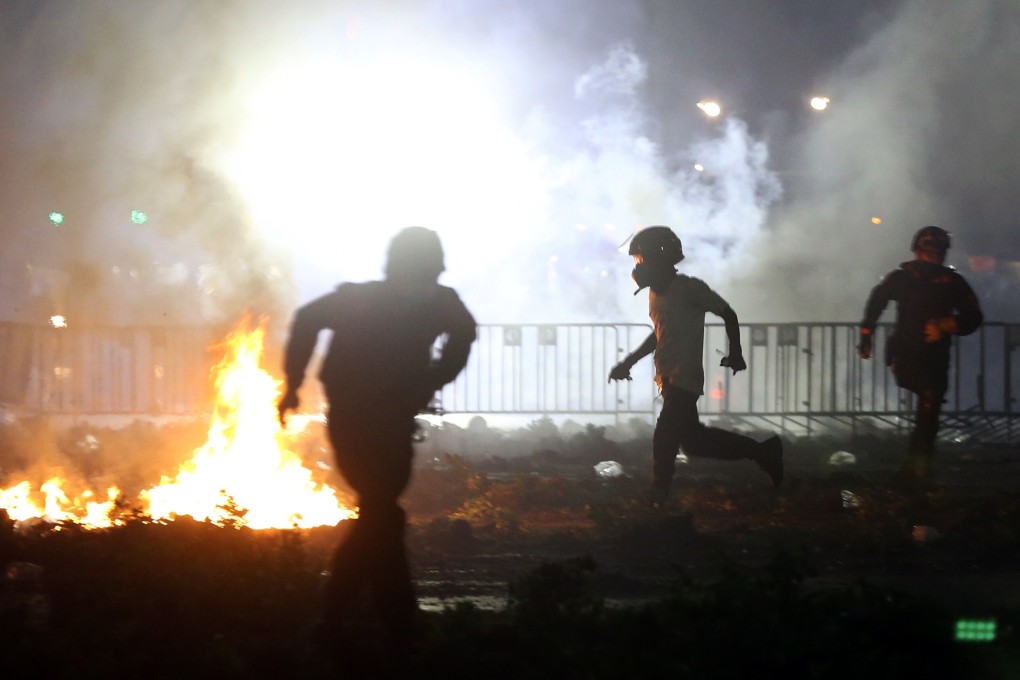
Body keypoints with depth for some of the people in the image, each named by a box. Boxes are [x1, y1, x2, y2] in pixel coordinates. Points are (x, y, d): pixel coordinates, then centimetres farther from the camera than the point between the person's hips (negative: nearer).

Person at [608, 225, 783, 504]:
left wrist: (735, 353, -10)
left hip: (685, 379, -9)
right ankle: (761, 452, 22)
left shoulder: (689, 288, -12)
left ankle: (659, 500, -4)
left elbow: (728, 314, -4)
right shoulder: (655, 292, 12)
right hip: (668, 378, 9)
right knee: (691, 439, 11)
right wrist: (629, 362, 21)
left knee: (664, 440, -13)